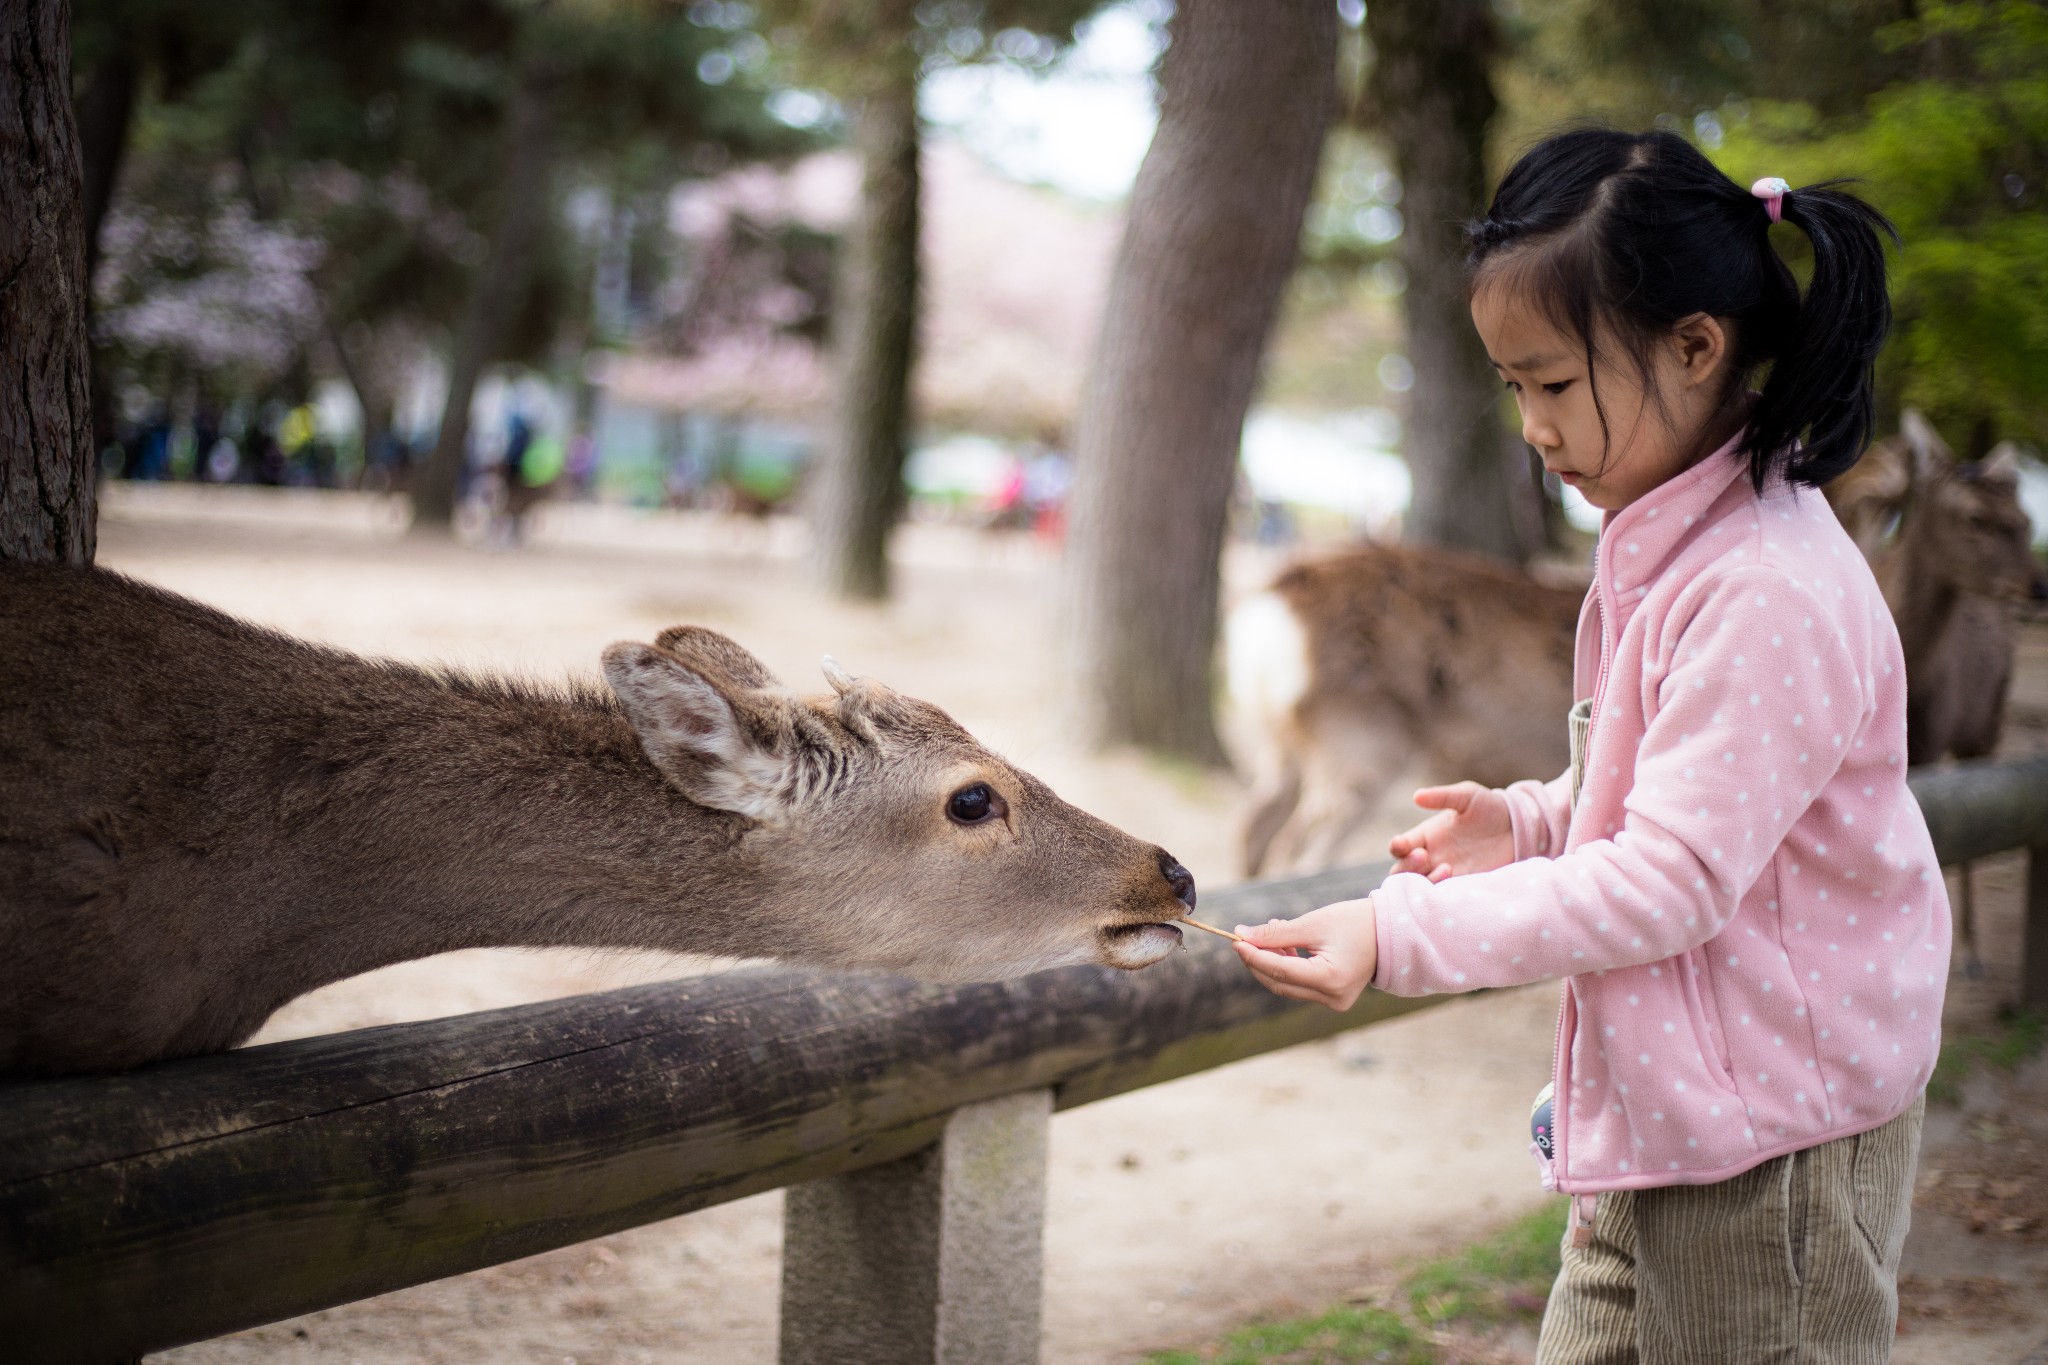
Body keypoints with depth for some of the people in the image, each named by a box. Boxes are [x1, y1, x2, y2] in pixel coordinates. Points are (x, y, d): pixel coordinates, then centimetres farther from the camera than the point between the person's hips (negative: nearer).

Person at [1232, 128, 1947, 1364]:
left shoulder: (1768, 594, -23)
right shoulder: (1662, 548, 8)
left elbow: (1672, 878, -26)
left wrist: (1401, 937, -29)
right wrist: (1529, 823, 2)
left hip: (1769, 1143, -9)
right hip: (1654, 1121, 9)